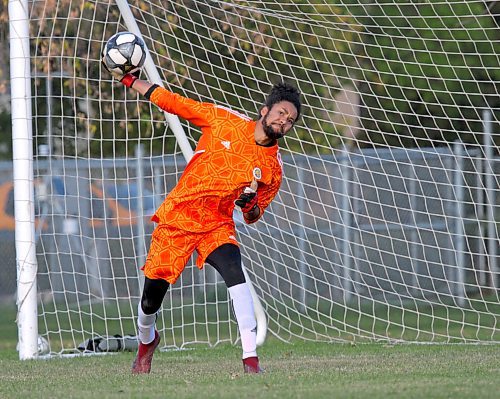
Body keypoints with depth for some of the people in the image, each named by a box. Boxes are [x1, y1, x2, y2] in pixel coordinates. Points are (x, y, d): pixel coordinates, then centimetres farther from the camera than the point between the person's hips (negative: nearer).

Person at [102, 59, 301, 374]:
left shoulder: (274, 169, -1)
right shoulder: (223, 120, -5)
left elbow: (253, 217, 11)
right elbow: (172, 102, 1)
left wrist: (250, 204, -13)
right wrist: (128, 80, -2)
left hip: (217, 226, 0)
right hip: (177, 216, 0)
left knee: (234, 271, -31)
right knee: (153, 294, 1)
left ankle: (250, 359, -32)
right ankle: (146, 340, 39)